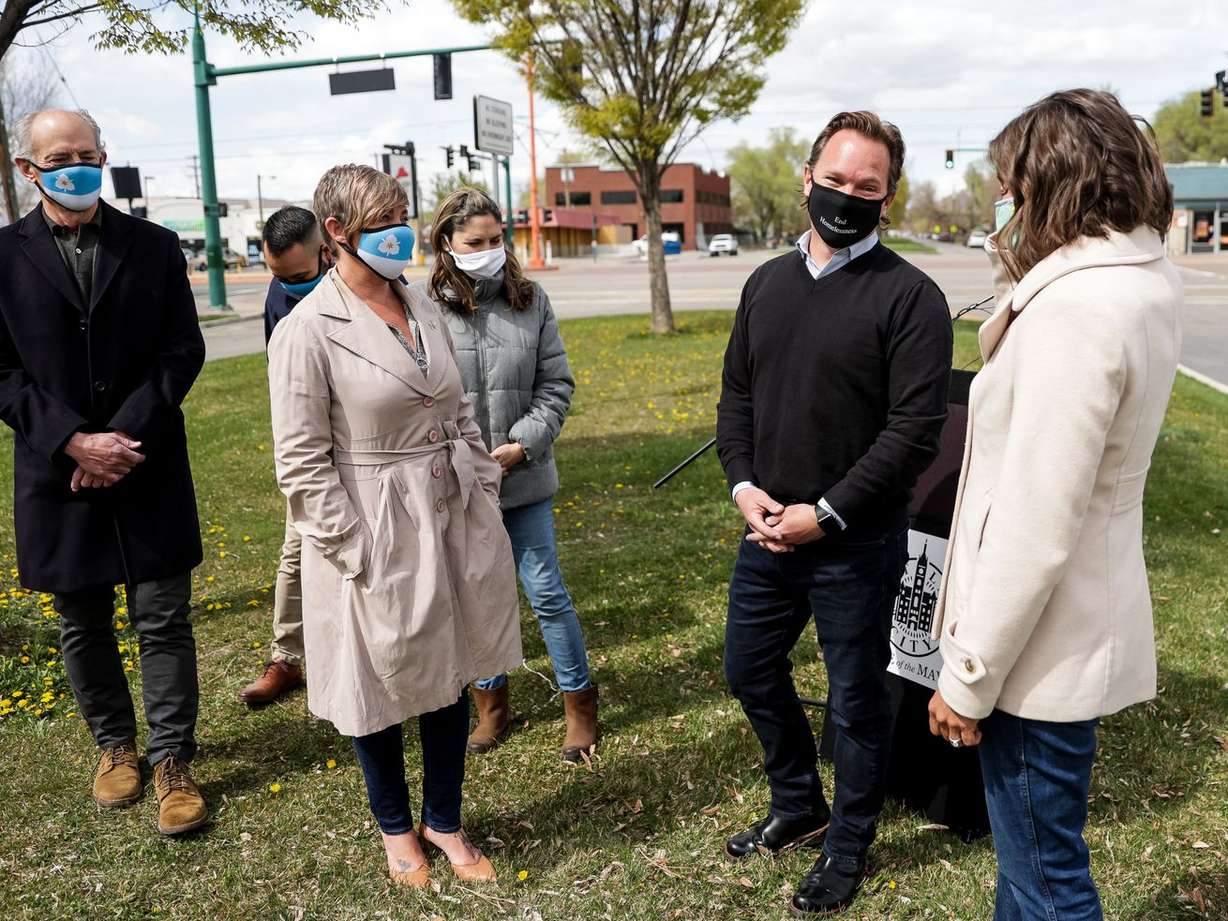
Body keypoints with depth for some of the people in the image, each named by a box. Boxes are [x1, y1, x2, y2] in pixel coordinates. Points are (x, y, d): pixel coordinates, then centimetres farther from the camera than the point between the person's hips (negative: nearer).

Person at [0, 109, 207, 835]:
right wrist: (73, 442, -14)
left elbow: (184, 351, -2)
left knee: (164, 619, 3)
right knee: (83, 625, 14)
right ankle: (115, 744, 33)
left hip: (150, 470, -1)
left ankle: (173, 759, 17)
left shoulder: (154, 247, 2)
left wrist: (125, 434, -13)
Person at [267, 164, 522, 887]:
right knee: (382, 691, 12)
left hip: (455, 521, 6)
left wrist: (487, 498, 9)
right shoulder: (308, 330, -12)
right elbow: (303, 464, -12)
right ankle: (397, 827, 38)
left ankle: (445, 821, 37)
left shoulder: (425, 310, 6)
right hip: (378, 535, -5)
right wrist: (357, 553, -13)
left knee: (451, 676, 15)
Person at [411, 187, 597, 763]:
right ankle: (491, 704, 34)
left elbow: (556, 384, 2)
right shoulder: (419, 305, -8)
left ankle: (579, 703, 25)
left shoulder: (530, 300, 0)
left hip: (522, 479, 1)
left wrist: (522, 445, -10)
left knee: (547, 593, 7)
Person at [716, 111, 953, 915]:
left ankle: (848, 847, 33)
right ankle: (799, 807, 42)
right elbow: (737, 395, 11)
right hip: (768, 532, 6)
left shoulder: (909, 296, -12)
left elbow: (914, 429, -17)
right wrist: (743, 484, -5)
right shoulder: (768, 283, 7)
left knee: (857, 700, 10)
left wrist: (828, 514, -19)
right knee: (751, 670, 19)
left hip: (857, 545, -6)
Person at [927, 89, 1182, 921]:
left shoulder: (1075, 307, -25)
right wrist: (1023, 285, 11)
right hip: (1088, 622, 9)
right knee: (1029, 844, 27)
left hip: (1042, 644, -9)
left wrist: (968, 675, -18)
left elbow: (1033, 529, -25)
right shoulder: (1147, 278, 4)